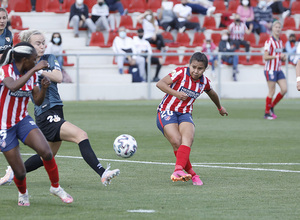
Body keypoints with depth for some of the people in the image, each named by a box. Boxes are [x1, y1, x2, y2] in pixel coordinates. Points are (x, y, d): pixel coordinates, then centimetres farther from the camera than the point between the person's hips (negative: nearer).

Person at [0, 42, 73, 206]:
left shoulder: (31, 74, 2)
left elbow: (37, 101, 7)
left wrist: (44, 88, -14)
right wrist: (34, 69, -38)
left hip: (23, 121, 5)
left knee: (46, 152, -22)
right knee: (20, 173, -2)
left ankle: (56, 187, 1)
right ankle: (23, 194, 33)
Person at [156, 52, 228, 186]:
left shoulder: (204, 82, 5)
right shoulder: (181, 73, -9)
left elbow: (212, 94, 29)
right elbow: (160, 84, -13)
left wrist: (220, 108, 46)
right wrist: (175, 93, -27)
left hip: (185, 114, 3)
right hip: (166, 112, -3)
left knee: (188, 138, -28)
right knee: (177, 142, -24)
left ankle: (178, 171, -44)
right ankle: (191, 173, -10)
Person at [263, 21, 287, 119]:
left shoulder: (280, 42, 14)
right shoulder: (269, 41, -10)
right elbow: (265, 57, -15)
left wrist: (283, 58, 0)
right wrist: (277, 56, -20)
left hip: (278, 70, 7)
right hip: (270, 69, -7)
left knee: (284, 89, -1)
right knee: (271, 92, -6)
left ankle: (271, 107, 14)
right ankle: (267, 112, 6)